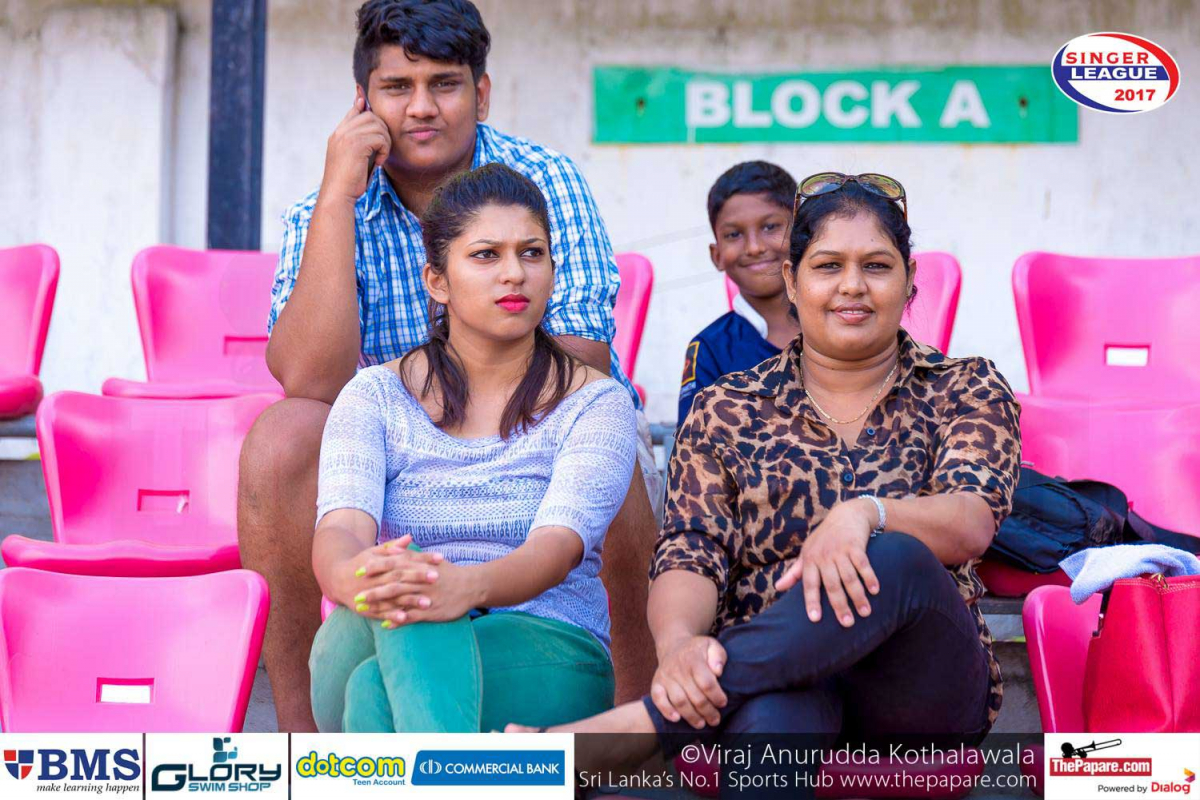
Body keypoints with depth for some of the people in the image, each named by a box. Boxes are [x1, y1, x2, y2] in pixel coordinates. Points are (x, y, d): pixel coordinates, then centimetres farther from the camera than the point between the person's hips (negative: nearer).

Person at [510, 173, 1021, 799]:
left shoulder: (966, 390, 12)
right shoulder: (727, 412, 14)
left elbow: (971, 523, -7)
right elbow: (689, 557, 1)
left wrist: (864, 513, -31)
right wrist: (678, 643, -24)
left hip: (924, 697, 1)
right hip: (766, 678, 0)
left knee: (895, 560, -35)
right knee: (771, 718, -40)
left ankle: (639, 725, -38)